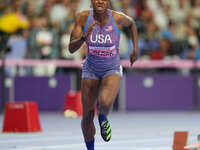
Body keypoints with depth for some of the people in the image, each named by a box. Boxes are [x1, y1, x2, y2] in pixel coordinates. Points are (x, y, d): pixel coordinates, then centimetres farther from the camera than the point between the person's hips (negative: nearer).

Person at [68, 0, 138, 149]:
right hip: (91, 70, 2)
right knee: (87, 116, 4)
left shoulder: (118, 18, -18)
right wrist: (83, 38, -36)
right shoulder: (83, 17, -17)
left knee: (105, 102, -31)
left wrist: (135, 49, 5)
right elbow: (71, 48, -17)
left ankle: (103, 118, 7)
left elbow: (131, 23, 8)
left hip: (112, 71, -2)